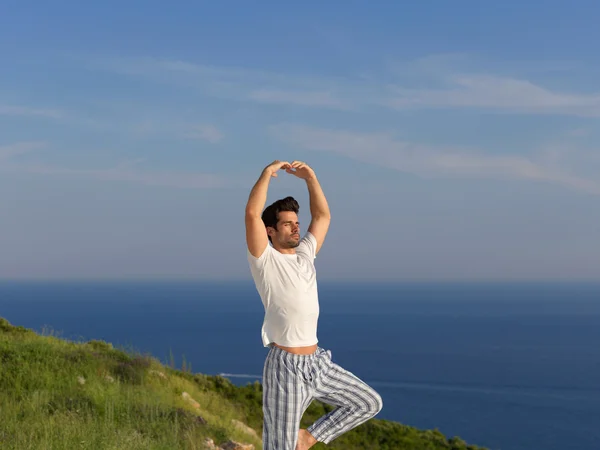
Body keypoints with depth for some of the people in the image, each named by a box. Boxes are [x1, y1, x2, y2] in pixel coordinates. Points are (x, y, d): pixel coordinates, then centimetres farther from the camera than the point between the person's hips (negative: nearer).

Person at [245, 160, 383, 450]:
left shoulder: (305, 255, 13)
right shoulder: (264, 259, -7)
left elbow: (323, 215, 18)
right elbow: (252, 214, -21)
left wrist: (310, 178, 8)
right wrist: (268, 173, -14)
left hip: (318, 362, 7)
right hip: (286, 367, -7)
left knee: (370, 403, 9)